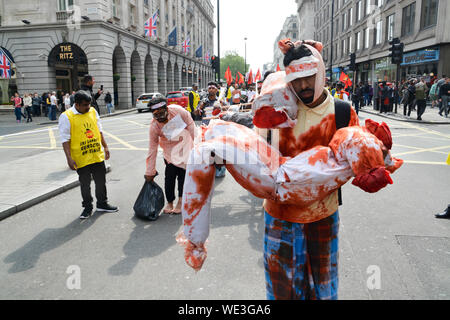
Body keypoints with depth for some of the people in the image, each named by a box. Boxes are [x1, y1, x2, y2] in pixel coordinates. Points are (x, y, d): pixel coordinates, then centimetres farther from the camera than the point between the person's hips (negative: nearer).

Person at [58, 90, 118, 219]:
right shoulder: (66, 117, -10)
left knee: (101, 181, 14)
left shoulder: (93, 111, 6)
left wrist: (105, 147, 15)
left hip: (97, 156, 4)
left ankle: (102, 204, 31)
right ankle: (87, 207, 25)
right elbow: (65, 139, -11)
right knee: (85, 184, 9)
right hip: (81, 159, -4)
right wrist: (69, 158, -15)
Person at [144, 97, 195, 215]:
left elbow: (191, 125, -10)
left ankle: (181, 202, 11)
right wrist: (150, 172, -13)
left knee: (183, 172, -1)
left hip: (185, 145, 0)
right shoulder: (154, 126, -22)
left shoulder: (178, 111, -26)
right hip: (170, 149, 0)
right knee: (170, 175, -7)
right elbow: (152, 148, -16)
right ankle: (169, 203, 10)